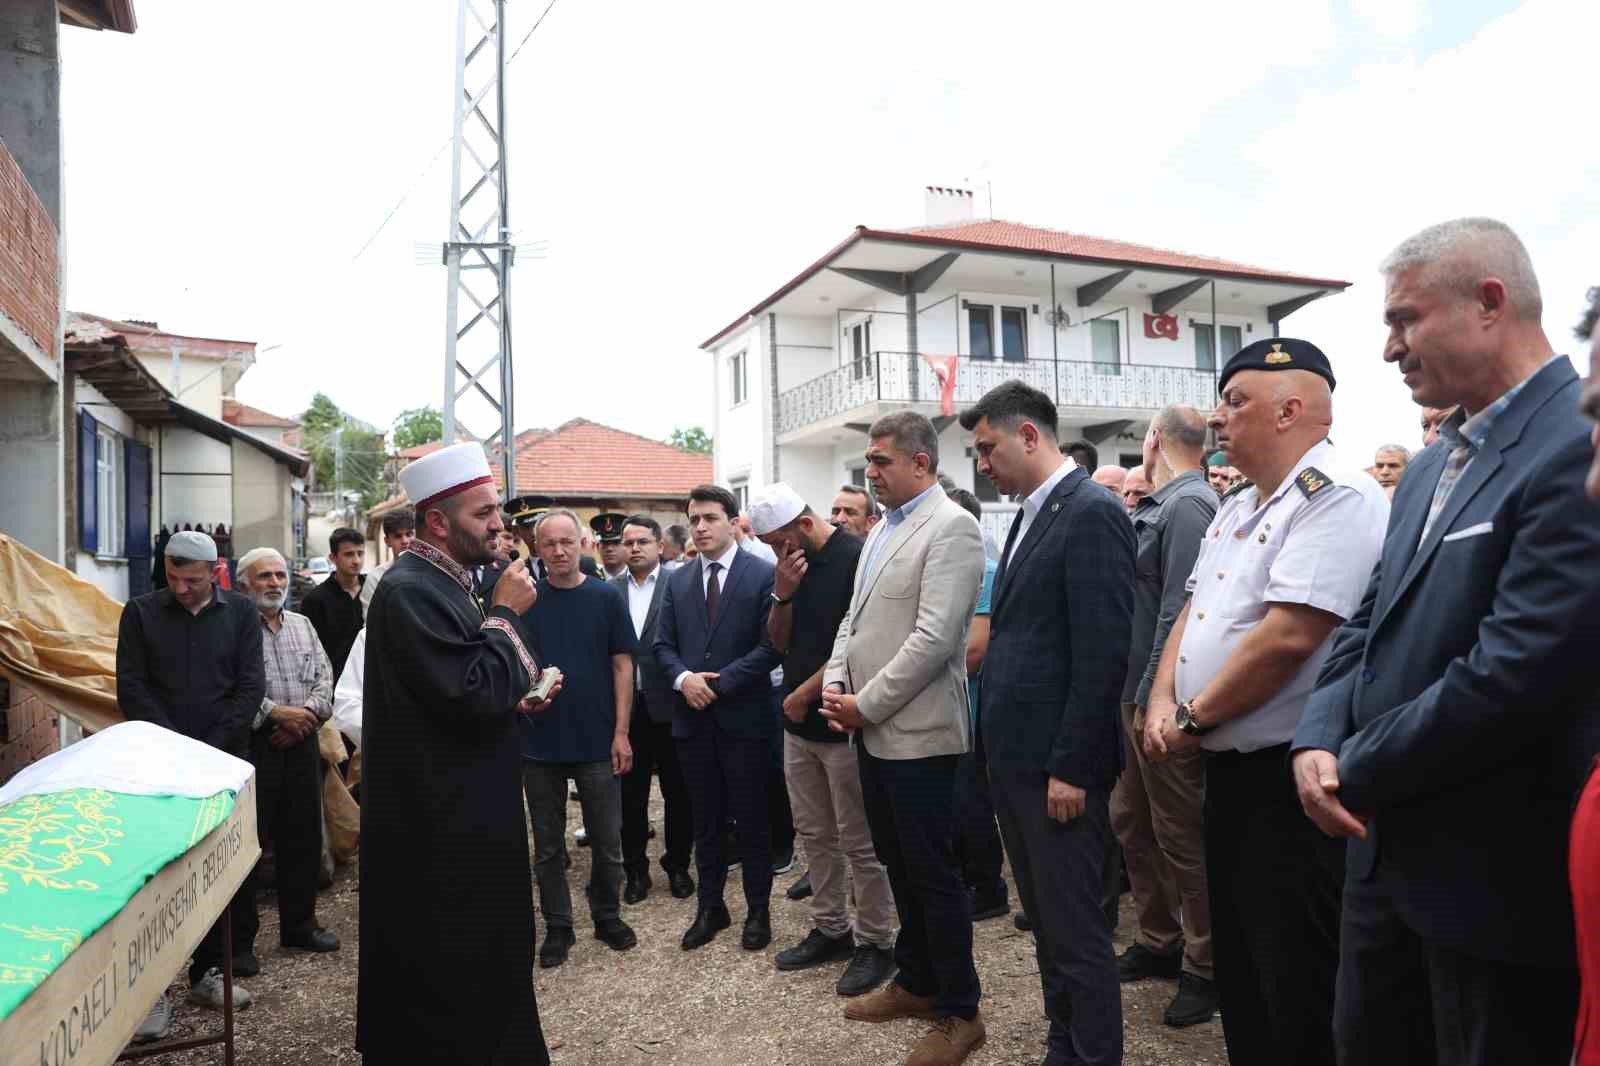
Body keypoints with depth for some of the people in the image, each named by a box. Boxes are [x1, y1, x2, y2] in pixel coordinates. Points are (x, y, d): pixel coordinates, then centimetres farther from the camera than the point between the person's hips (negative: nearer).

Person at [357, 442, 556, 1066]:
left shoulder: (448, 583, 10)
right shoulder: (410, 591, -21)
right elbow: (475, 695, -28)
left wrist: (518, 699, 2)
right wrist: (505, 613, -17)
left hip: (468, 814, 10)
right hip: (441, 827, -10)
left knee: (477, 962, 22)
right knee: (447, 975, 6)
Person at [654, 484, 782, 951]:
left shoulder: (763, 574, -5)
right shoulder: (677, 581, 10)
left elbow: (770, 646, -10)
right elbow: (663, 644, 10)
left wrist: (718, 683, -14)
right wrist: (683, 678, -10)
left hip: (742, 716, -4)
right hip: (693, 718, 4)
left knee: (751, 821, 7)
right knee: (705, 821, 14)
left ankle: (758, 910, 23)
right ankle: (710, 907, 28)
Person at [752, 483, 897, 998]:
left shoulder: (855, 559, -15)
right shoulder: (792, 564, 9)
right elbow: (780, 642, 11)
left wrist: (804, 694, -10)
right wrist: (783, 594, -7)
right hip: (799, 725, 8)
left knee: (859, 842, 3)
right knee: (814, 834, 16)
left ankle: (875, 942, 18)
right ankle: (830, 930, 30)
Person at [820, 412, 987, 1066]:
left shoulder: (951, 528, -14)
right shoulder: (883, 528, 14)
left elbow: (934, 638, -21)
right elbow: (856, 617, 18)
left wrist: (865, 705, -16)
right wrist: (836, 683, 2)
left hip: (917, 734, -8)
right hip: (873, 731, 8)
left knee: (932, 873, 3)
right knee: (899, 864, 19)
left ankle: (959, 1012, 19)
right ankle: (915, 982, 36)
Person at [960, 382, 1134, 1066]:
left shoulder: (1093, 514, -14)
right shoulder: (1029, 516, 14)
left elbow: (1104, 651, -19)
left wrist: (1070, 767, -19)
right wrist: (1000, 747, 14)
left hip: (1057, 763, -9)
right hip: (1015, 755, 9)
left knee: (1075, 930, 3)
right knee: (1044, 920, 20)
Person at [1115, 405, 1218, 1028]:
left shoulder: (1188, 505, -17)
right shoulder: (1156, 507, 12)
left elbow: (1179, 612, -22)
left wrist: (1151, 698, -20)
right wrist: (1135, 696, 12)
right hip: (1134, 694, 9)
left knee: (1182, 836, 4)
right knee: (1132, 824, 18)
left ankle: (1205, 968, 20)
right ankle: (1158, 942, 34)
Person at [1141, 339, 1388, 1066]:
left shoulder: (1334, 495, -18)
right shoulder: (1238, 509, 13)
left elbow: (1289, 637, -26)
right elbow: (1193, 612, 15)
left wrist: (1193, 719, -15)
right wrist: (1162, 702, -2)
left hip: (1292, 776, -9)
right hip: (1230, 765, 9)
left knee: (1299, 988, 5)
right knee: (1241, 966, 21)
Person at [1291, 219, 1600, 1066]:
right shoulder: (1433, 464, 10)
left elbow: (1514, 676, -27)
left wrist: (1357, 774, -14)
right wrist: (1319, 741, -6)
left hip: (1500, 876, -8)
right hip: (1391, 848, 8)